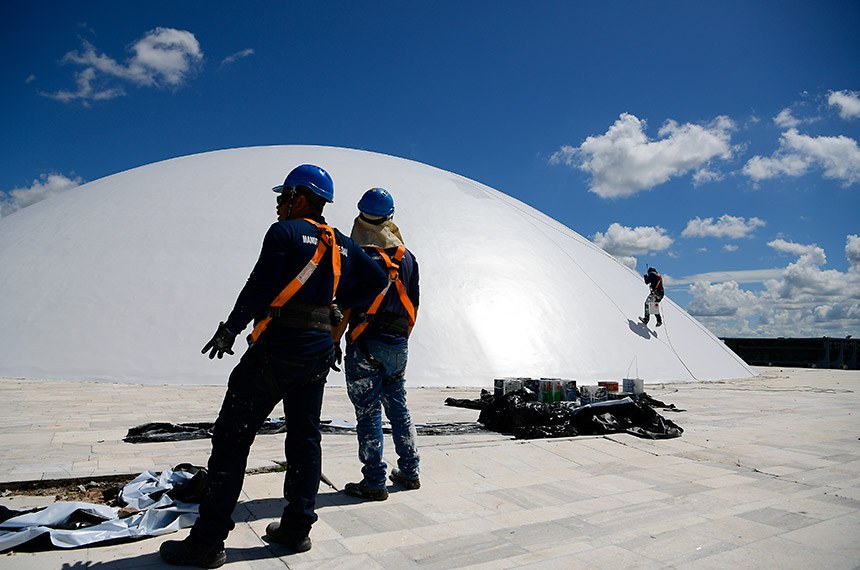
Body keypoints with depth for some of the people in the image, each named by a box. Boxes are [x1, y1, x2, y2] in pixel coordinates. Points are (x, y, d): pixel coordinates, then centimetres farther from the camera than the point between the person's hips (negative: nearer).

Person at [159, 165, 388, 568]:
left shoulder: (285, 232, -7)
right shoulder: (341, 244, 13)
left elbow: (259, 288, -11)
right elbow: (377, 280, 17)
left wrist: (229, 330, -2)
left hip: (277, 348, -7)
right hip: (320, 350, 7)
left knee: (231, 438, 1)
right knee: (304, 439, 15)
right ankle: (296, 530, 23)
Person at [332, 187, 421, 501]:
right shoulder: (408, 257, 8)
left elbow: (346, 304, -12)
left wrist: (333, 342, -4)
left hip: (366, 345, -6)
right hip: (398, 346, 6)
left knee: (368, 414, 2)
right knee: (399, 408, 17)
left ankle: (374, 482, 10)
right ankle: (409, 472, 27)